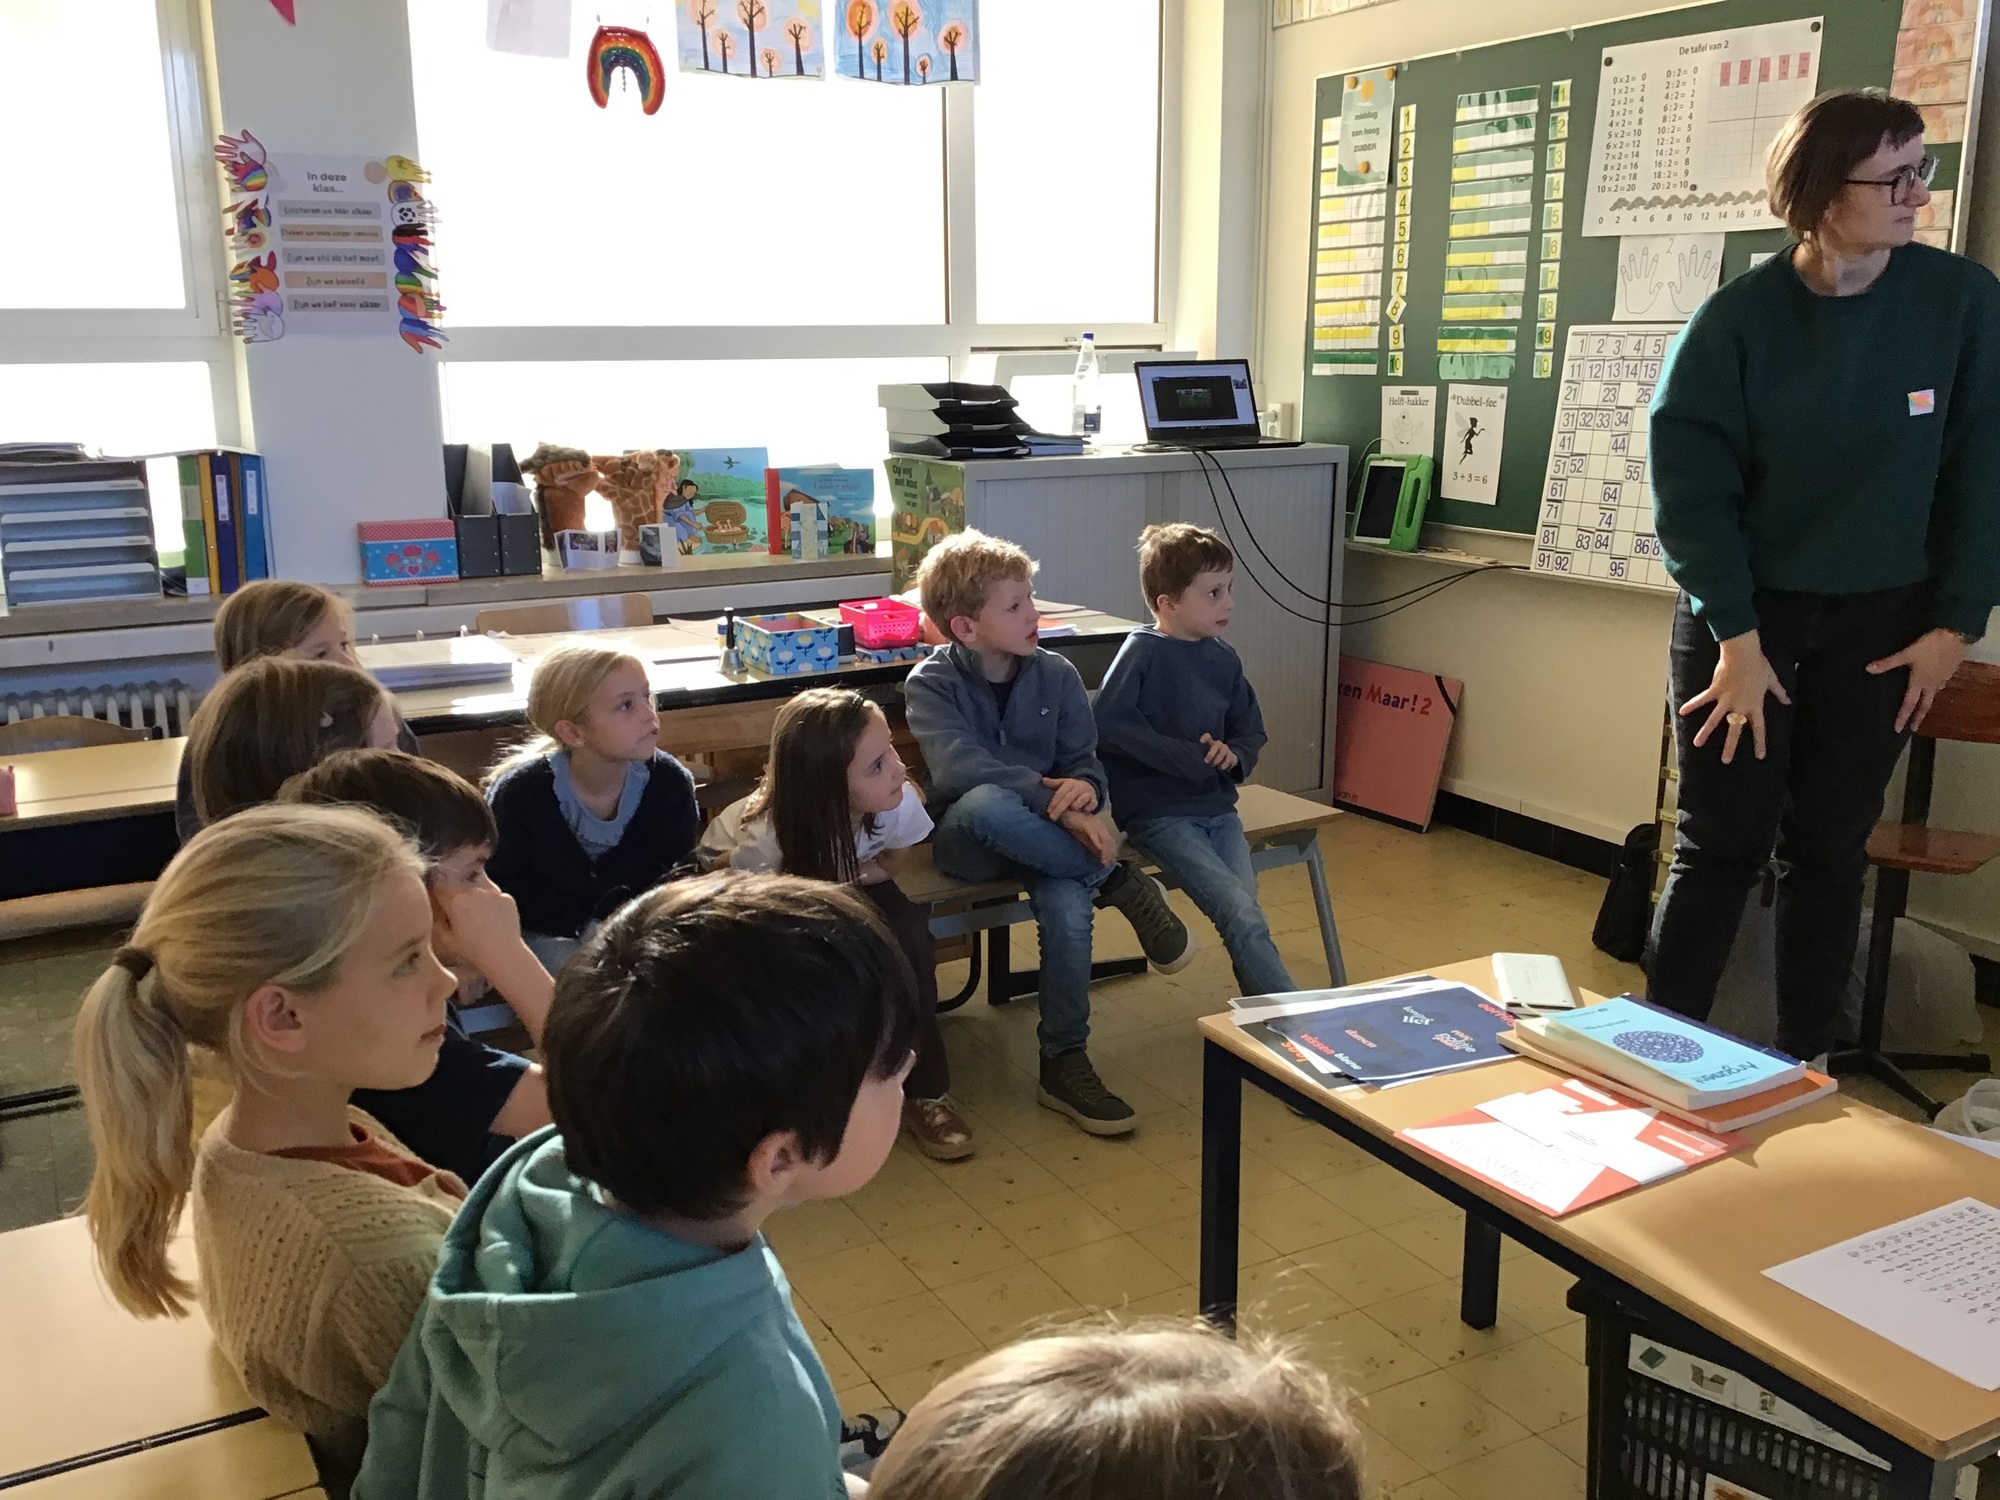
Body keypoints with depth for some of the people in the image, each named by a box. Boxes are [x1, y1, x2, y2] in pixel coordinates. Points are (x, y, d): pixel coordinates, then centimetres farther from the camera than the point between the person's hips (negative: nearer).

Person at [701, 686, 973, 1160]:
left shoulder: (900, 802, -30)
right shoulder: (765, 835, -40)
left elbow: (886, 864, -9)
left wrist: (850, 877, -30)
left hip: (838, 877, 3)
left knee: (908, 930, -24)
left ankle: (922, 1089, -9)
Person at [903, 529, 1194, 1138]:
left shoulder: (1055, 675, 0)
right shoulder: (931, 683, -10)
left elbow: (1084, 763, 2)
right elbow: (960, 769, -26)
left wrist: (1085, 788, -25)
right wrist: (1057, 804, -35)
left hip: (1043, 837, 3)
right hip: (966, 837, -2)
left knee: (1067, 902, -32)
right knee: (986, 802, -39)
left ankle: (1064, 1061, -14)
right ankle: (1120, 882, -23)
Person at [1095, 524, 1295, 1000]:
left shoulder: (1223, 659, 10)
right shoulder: (1143, 651, -8)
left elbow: (1252, 730, 19)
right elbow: (1110, 727, -19)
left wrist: (1234, 755, -5)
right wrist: (1195, 758, -17)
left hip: (1217, 808, 6)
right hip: (1159, 812, -5)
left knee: (1244, 919, -12)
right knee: (1242, 915, -18)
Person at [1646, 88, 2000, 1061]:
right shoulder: (1738, 319, -11)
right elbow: (1689, 485, -11)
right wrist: (1736, 635, -14)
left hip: (1880, 622, 2)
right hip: (1742, 616, -2)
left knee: (1830, 851, 9)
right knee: (1720, 845, 2)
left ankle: (1802, 1071, 22)